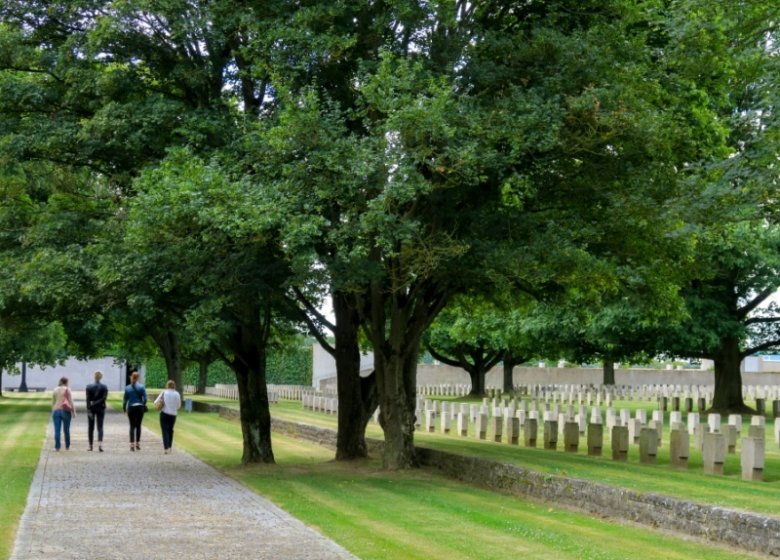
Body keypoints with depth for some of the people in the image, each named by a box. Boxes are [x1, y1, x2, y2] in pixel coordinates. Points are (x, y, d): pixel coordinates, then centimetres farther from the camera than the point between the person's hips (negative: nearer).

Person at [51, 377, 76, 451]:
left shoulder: (55, 390, 7)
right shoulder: (67, 390, -4)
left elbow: (53, 402, 10)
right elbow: (71, 401, -6)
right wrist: (73, 412, -2)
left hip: (56, 411, 2)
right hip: (65, 411, -2)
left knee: (57, 430, -2)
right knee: (66, 429, 9)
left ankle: (57, 447, -8)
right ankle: (67, 446, 18)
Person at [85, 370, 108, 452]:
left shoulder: (89, 387, -3)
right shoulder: (104, 387, -2)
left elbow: (88, 399, -9)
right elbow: (104, 398, -11)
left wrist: (89, 410, -12)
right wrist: (96, 403, -8)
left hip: (91, 408, 0)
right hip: (100, 408, 0)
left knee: (91, 427, 10)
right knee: (100, 427, -1)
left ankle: (90, 446, 14)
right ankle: (100, 444, -20)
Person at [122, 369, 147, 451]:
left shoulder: (127, 388, 0)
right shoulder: (142, 387, -3)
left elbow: (125, 400, 1)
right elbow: (145, 398, -6)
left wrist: (124, 409, 10)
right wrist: (143, 406, 11)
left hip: (131, 408, 0)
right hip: (139, 407, 0)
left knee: (132, 426, 3)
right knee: (138, 426, 10)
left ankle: (132, 445, -5)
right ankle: (137, 444, 12)